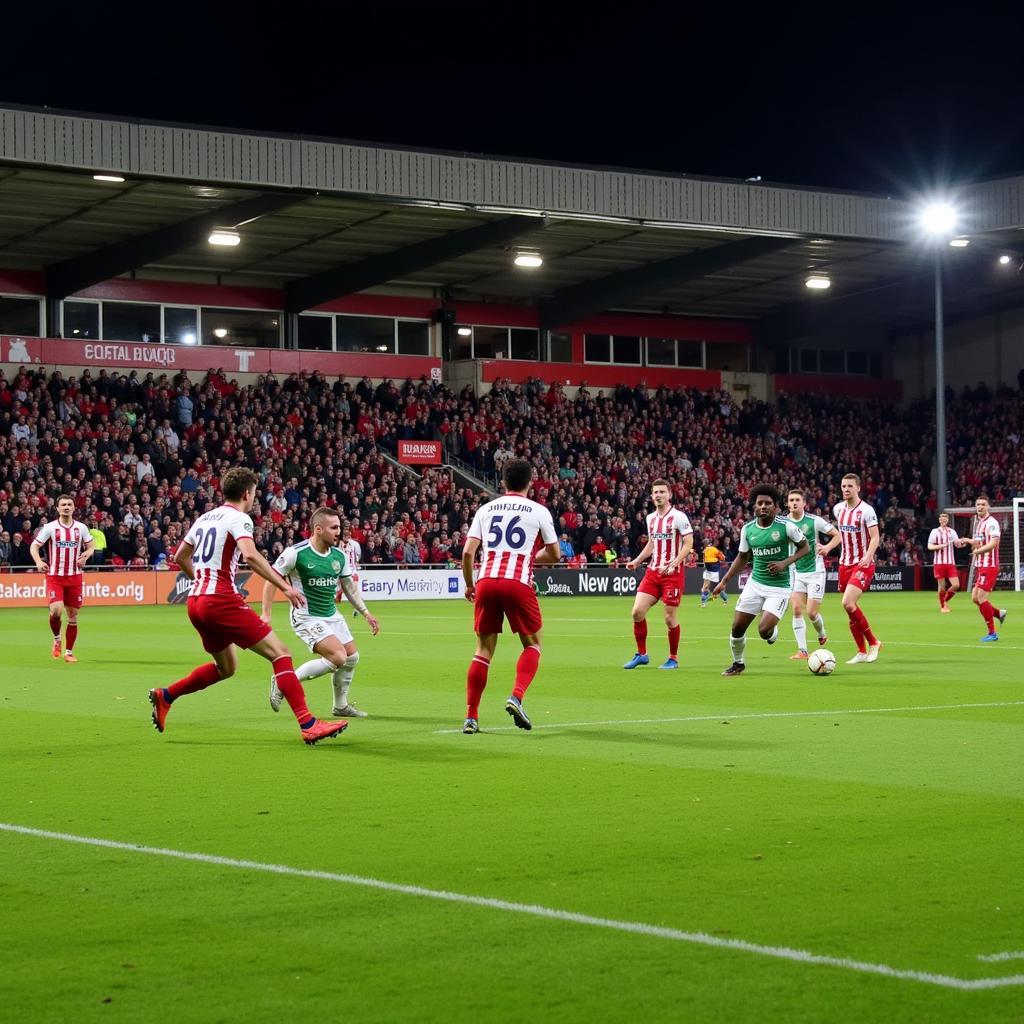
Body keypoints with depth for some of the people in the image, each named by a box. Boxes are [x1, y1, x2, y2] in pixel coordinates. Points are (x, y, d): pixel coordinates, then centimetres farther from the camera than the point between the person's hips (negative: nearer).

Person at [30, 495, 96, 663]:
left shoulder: (81, 528, 4)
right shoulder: (50, 528, -3)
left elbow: (91, 545, 14)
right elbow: (34, 546, -1)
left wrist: (85, 556, -9)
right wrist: (39, 562, -20)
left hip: (75, 576, 3)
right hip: (54, 576, -2)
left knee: (73, 617, 4)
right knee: (56, 610, -21)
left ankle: (69, 652, 17)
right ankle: (57, 639, 8)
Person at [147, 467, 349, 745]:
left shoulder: (205, 518, 18)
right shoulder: (238, 518, -6)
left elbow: (180, 557, 27)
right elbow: (250, 555, -24)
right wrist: (285, 587, -23)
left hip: (195, 600, 9)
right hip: (221, 600, -9)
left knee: (226, 667, 26)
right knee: (280, 653, -9)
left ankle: (164, 696, 25)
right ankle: (308, 725, -19)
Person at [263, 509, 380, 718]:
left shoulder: (339, 556, 1)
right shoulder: (296, 553, -18)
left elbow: (349, 587, 15)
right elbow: (271, 579, -10)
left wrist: (366, 614, 11)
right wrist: (266, 614, -14)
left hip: (332, 615, 8)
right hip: (307, 618, -8)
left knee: (352, 657, 6)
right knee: (338, 657, -21)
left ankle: (341, 706, 27)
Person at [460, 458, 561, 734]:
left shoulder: (486, 509, 14)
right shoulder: (538, 511, 7)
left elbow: (468, 552, 6)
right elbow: (554, 555, 10)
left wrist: (469, 585, 19)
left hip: (486, 582, 3)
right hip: (518, 583, -3)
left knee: (484, 649, 11)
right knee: (532, 644, 14)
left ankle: (471, 716, 7)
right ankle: (517, 697, -9)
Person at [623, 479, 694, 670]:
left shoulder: (678, 517, -8)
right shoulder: (650, 518, 12)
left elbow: (688, 543, -12)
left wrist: (674, 563, -25)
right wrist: (637, 561, 13)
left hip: (672, 574, -6)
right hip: (653, 572, 6)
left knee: (670, 618, -2)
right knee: (637, 611, -3)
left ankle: (673, 659, 13)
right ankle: (641, 654, 10)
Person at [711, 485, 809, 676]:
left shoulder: (786, 526, -13)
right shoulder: (747, 529, 0)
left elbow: (805, 547, -2)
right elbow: (743, 557, 13)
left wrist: (785, 563, -16)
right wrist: (724, 581, 9)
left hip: (779, 587, -4)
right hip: (755, 583, 4)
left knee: (764, 630, -19)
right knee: (737, 628, 2)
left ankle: (773, 632, 20)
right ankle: (738, 664, 27)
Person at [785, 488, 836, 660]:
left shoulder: (814, 521, -11)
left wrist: (827, 547, -20)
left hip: (815, 571, -3)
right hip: (796, 573, 3)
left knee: (811, 612, -6)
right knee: (797, 610, -8)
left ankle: (821, 635, 28)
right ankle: (802, 651, -5)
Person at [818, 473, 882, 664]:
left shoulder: (866, 510, -12)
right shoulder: (838, 509, 8)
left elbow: (875, 538, -14)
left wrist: (868, 556, -30)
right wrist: (828, 547, 9)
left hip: (863, 565, -7)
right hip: (845, 564, 7)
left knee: (848, 603, -22)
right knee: (850, 606, 6)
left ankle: (873, 642, -6)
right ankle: (862, 652, 15)